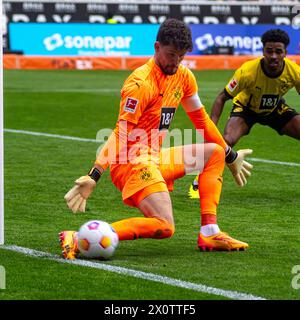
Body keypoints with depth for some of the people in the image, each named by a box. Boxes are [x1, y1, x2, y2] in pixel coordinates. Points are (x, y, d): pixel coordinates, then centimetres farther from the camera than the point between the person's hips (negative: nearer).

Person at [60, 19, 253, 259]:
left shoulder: (184, 77, 9)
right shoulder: (140, 83, -17)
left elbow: (201, 120, 23)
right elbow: (121, 135, -20)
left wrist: (231, 156, 30)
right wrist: (93, 177, -26)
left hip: (155, 158, 9)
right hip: (131, 161, -9)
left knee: (215, 153, 15)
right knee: (165, 227, -25)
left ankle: (209, 234, 4)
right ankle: (79, 239, -31)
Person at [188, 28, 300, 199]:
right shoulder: (247, 71, -34)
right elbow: (222, 98, -24)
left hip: (276, 108, 3)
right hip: (246, 107, -3)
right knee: (227, 140, -29)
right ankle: (198, 183, -11)